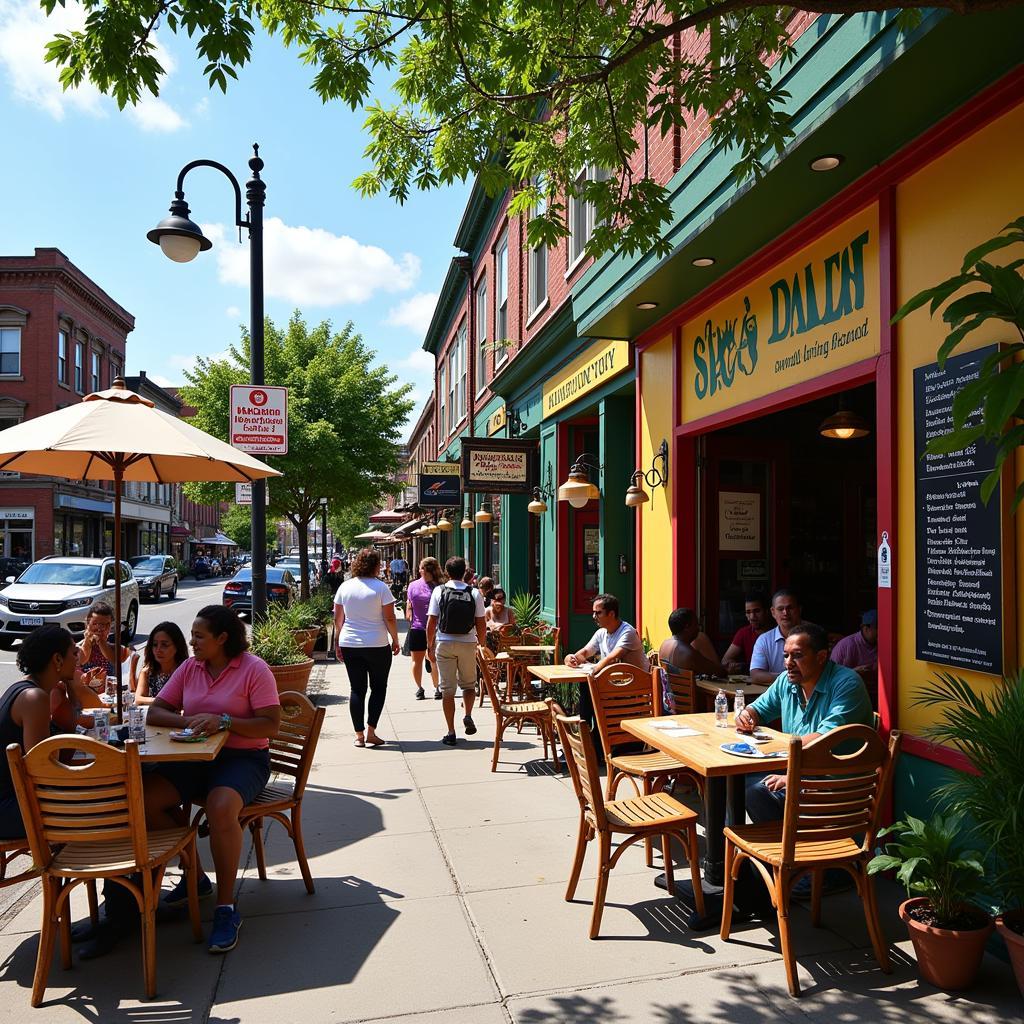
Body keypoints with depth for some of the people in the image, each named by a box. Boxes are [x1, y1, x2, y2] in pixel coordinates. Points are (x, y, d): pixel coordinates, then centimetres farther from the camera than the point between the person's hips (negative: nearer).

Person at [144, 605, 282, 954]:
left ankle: (226, 909, -18)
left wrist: (224, 721, -26)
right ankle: (194, 874, 6)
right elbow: (154, 712, 7)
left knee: (221, 807, -35)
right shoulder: (189, 667, 9)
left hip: (244, 757, -6)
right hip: (194, 756, 6)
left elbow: (271, 725, -14)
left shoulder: (254, 669, -9)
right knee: (144, 798, -17)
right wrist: (188, 721, -14)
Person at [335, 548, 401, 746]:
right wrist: (395, 640, 2)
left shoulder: (345, 586, 3)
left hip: (349, 645, 3)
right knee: (378, 687, 10)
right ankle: (371, 731, 2)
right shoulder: (380, 587, -8)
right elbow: (389, 618, -9)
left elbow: (338, 619, 8)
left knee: (357, 689, 9)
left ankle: (359, 735, 9)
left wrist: (338, 643, 16)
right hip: (377, 645, -3)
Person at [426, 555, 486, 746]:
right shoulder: (475, 593, -1)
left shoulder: (439, 592, -4)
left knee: (447, 689, 6)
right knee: (469, 684, 20)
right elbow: (481, 624, -1)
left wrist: (430, 646, 5)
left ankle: (451, 733, 8)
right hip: (468, 644, 1)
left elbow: (431, 623, -5)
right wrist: (482, 645, 11)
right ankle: (468, 715, -2)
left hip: (444, 644, -1)